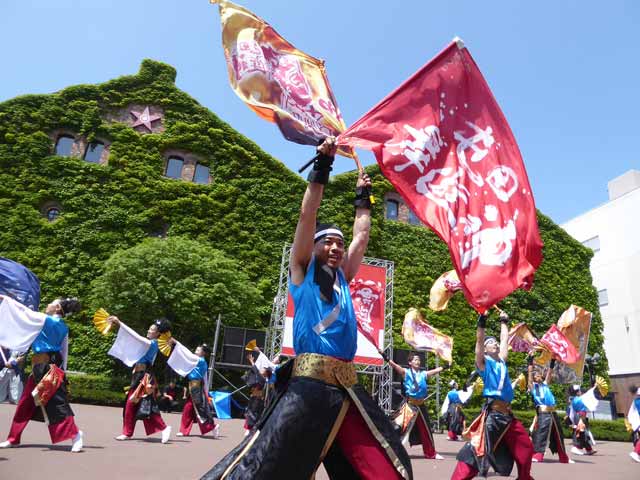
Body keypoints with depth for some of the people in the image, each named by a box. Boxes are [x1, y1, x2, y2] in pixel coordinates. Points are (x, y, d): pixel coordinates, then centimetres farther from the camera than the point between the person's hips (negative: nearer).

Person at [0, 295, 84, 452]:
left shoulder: (45, 320, -8)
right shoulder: (64, 328, 11)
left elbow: (22, 309, -2)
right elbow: (63, 352, 14)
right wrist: (61, 371, 18)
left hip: (45, 365, -8)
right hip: (51, 364, 8)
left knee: (56, 402, -9)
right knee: (25, 403, 17)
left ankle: (75, 434, -10)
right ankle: (14, 438, 27)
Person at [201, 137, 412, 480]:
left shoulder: (342, 279, 20)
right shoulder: (302, 273, 7)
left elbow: (361, 237, 25)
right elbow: (307, 217, 0)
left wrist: (363, 198, 32)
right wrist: (321, 168, 0)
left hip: (347, 389, 6)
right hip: (309, 385, -6)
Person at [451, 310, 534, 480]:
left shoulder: (501, 361, 16)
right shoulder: (483, 362, -1)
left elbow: (505, 339, 23)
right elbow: (479, 341, -14)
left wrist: (504, 322, 30)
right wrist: (482, 322, -18)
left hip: (507, 413, 8)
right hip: (492, 413, -7)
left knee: (525, 447, 18)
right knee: (476, 450, -13)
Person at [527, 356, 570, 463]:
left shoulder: (545, 385, 20)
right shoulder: (532, 386, 5)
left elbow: (549, 373, 20)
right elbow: (530, 373, -4)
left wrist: (552, 362, 16)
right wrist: (530, 361, -6)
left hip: (553, 414, 6)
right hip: (543, 414, -6)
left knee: (558, 436, 15)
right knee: (540, 434, -11)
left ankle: (563, 457, 26)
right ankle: (537, 455, -9)